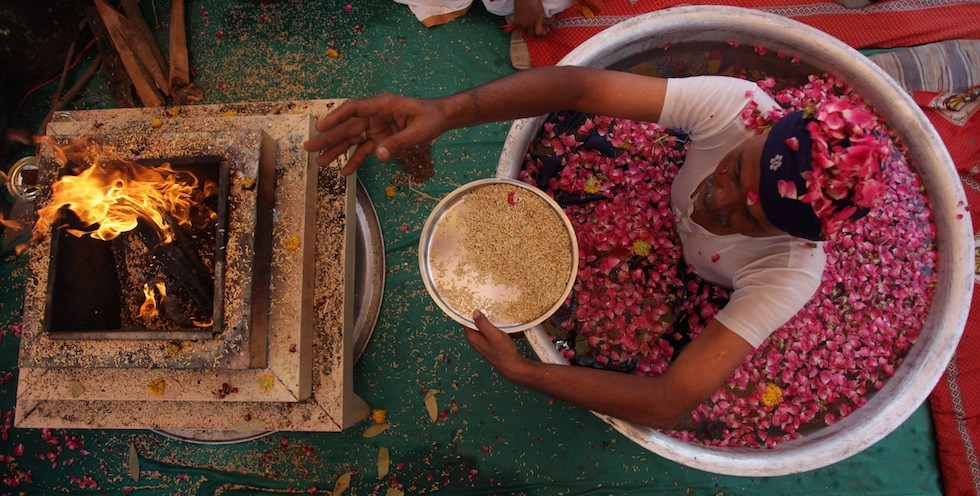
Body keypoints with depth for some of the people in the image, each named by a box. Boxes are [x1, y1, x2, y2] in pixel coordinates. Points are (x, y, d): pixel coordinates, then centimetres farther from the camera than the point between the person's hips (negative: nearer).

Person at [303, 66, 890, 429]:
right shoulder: (734, 105, -40)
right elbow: (579, 86, -47)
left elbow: (670, 404, -46)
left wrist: (519, 369, -44)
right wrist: (445, 111, -64)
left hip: (717, 292, -2)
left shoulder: (791, 275, -43)